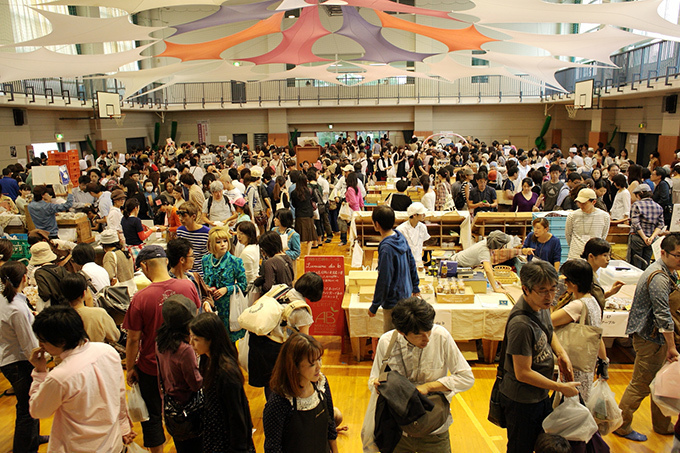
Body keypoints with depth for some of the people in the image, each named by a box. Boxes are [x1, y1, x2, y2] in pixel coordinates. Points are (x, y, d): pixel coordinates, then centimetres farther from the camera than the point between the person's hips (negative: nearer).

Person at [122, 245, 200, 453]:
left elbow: (133, 339, -15)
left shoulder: (140, 299, -24)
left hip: (151, 367, -4)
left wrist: (130, 368, 1)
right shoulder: (188, 286, -13)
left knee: (152, 415, 18)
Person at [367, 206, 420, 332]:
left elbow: (384, 280, -24)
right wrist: (415, 287, 23)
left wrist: (374, 306, -13)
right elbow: (412, 263, 11)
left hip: (394, 301, -9)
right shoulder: (401, 237, -1)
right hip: (406, 293, 9)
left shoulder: (386, 248, -28)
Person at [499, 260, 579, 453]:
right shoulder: (521, 324, -34)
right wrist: (561, 387, -17)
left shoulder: (541, 305, -7)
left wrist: (561, 353, -3)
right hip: (522, 401, -8)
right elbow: (523, 373, -27)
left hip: (541, 394, 8)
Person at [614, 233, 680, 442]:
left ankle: (662, 425, 37)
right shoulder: (658, 277, -24)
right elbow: (663, 315, -25)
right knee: (641, 385, 1)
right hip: (649, 338, -10)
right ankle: (621, 426, 16)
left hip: (656, 335, 10)